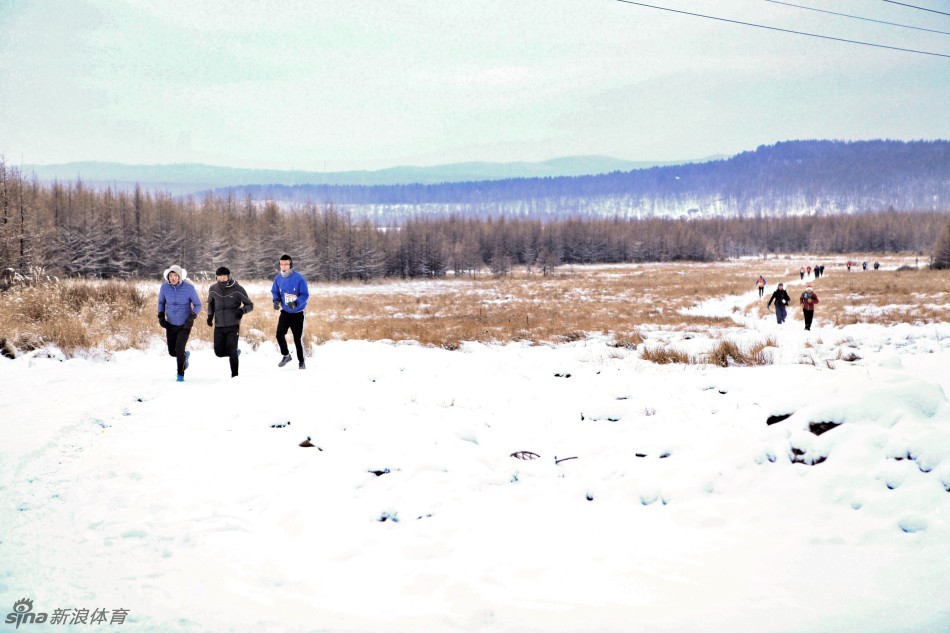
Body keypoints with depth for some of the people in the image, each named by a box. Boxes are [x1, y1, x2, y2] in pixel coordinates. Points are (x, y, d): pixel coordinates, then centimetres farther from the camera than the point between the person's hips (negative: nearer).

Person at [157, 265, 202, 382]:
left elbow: (198, 305, -8)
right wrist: (161, 316, -6)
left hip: (185, 324, -3)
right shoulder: (164, 287, -11)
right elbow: (161, 302, 8)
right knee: (172, 352, 9)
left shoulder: (189, 287, -19)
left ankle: (181, 374, 5)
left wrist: (192, 316, -24)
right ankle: (185, 355, 45)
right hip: (171, 324, 3)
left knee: (179, 348, -16)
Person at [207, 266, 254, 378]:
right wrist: (210, 315, 5)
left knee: (231, 350, -13)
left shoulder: (237, 289, -7)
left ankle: (235, 374, -2)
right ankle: (236, 352, 32)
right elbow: (210, 303, 22)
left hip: (233, 325, -4)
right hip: (219, 326, 4)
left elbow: (250, 305, -1)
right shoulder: (213, 289, 3)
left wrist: (242, 310, -21)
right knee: (219, 352, 3)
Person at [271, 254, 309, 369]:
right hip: (285, 312, 3)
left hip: (298, 313, -3)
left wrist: (296, 303, -32)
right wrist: (276, 300, -12)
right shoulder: (278, 278, -3)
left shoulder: (299, 278, -17)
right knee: (280, 334, -12)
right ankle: (286, 355, 13)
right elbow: (275, 292, 9)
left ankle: (301, 361, 19)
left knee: (297, 338, 1)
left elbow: (305, 294, -16)